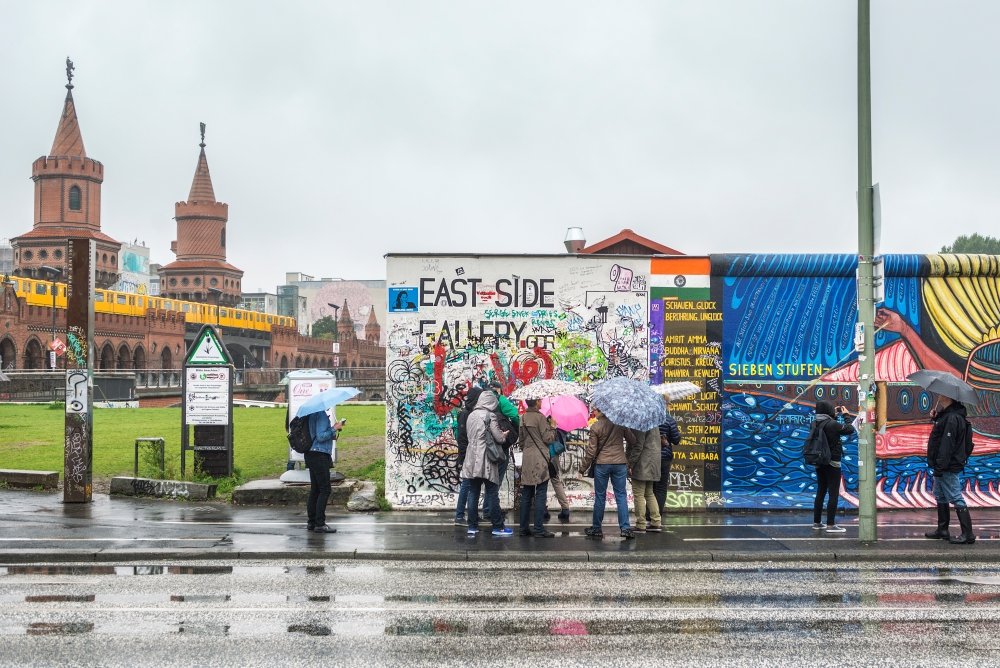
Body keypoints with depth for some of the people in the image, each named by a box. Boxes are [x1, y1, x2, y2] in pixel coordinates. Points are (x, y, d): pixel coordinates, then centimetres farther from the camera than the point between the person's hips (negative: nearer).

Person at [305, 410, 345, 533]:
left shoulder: (312, 414, 14)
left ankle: (312, 522, 17)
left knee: (315, 489, 13)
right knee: (325, 490, -6)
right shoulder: (321, 414, -15)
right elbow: (321, 437, -20)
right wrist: (335, 429, -12)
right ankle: (320, 524, -7)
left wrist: (332, 433, 14)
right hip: (320, 455, -10)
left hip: (311, 455, 10)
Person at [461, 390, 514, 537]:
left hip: (472, 459, 6)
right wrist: (504, 435, 15)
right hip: (486, 460, -6)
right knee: (492, 494, 1)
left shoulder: (471, 415, 9)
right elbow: (499, 438, -9)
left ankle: (472, 526, 8)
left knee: (473, 493, 8)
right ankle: (498, 527, 5)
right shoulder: (489, 416, -10)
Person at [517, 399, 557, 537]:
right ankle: (539, 528, -6)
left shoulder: (523, 418, 10)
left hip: (526, 459, 7)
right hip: (540, 459, -7)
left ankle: (524, 527, 11)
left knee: (526, 495, 10)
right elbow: (547, 438, -9)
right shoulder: (540, 417, -10)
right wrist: (552, 427, 5)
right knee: (541, 495, -4)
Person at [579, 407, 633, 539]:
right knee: (621, 496, 5)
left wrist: (583, 468, 3)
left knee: (600, 497, 8)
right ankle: (625, 528, -3)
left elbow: (591, 451, -6)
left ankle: (596, 528, 15)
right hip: (620, 464, 2)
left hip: (602, 464, -2)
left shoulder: (595, 427, -9)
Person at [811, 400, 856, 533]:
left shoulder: (816, 424, 2)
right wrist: (846, 415, 4)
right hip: (832, 462, -7)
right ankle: (830, 525, -4)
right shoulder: (833, 424, -19)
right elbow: (850, 430, -9)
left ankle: (817, 522, 19)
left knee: (821, 492, 15)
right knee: (833, 494, -2)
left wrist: (835, 415, 19)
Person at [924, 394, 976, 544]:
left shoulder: (952, 419, -21)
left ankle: (968, 535, -6)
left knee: (956, 499, -8)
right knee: (940, 498, 19)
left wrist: (940, 467, -25)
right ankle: (942, 530, 30)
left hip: (949, 468, -11)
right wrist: (936, 417, 9)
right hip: (942, 467, 11)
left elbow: (947, 445, -25)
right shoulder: (946, 416, 12)